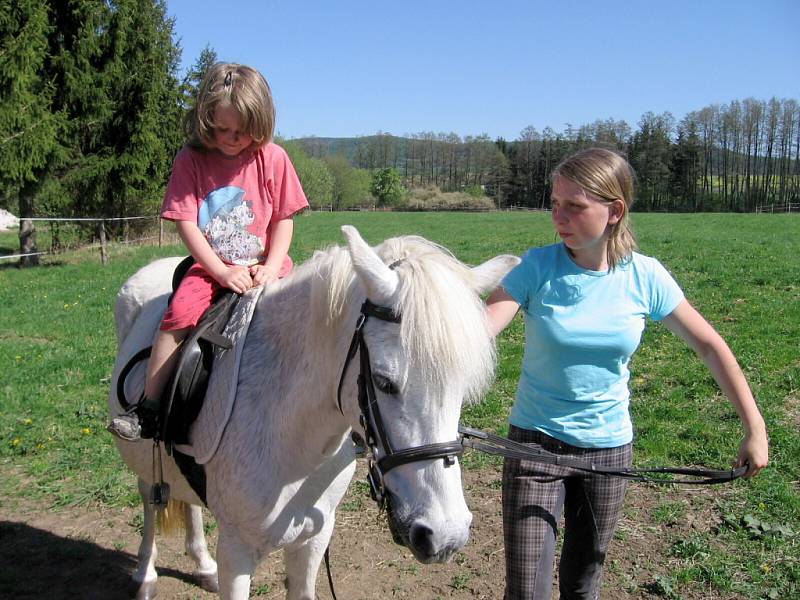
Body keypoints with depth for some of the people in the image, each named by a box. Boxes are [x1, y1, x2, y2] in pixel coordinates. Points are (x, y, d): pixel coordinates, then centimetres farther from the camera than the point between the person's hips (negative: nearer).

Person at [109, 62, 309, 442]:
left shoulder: (272, 158, -1)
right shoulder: (191, 160, -1)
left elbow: (284, 220, 1)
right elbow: (185, 223, -6)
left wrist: (269, 268, -14)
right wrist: (223, 272, -16)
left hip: (265, 265, 0)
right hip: (211, 266, 0)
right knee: (179, 314, -23)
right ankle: (147, 408, -12)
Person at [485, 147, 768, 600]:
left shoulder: (646, 277, -9)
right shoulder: (538, 267, -14)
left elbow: (710, 346, 1)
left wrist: (755, 429, 3)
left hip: (609, 446, 2)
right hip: (536, 441, -1)